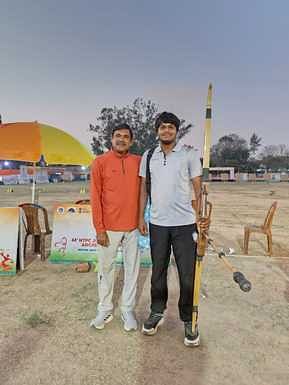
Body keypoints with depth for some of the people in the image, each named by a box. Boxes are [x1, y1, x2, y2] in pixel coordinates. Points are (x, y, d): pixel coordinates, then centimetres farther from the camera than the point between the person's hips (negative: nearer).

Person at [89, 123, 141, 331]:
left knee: (132, 269, 10)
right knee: (106, 269, 11)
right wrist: (99, 228, -8)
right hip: (109, 227, -2)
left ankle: (128, 310, 27)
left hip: (132, 226, 3)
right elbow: (95, 197, -5)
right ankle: (105, 309, 29)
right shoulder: (100, 162, -4)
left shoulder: (138, 161, 3)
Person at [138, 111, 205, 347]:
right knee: (158, 272, 14)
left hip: (185, 224, -2)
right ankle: (157, 313, 33)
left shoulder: (190, 154, 0)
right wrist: (141, 216, 7)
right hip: (157, 224, 3)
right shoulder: (148, 156, 9)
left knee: (188, 275, 4)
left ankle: (188, 321, 23)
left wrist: (199, 219, -8)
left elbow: (197, 189, -1)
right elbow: (144, 188, 12)